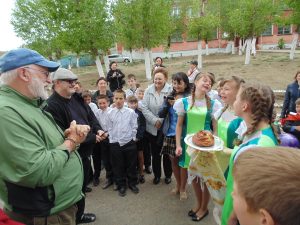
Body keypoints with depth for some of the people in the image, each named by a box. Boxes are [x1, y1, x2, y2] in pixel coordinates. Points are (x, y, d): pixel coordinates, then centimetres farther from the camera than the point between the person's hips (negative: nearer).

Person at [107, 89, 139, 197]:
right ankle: (121, 186, 28)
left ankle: (132, 183, 31)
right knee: (118, 166, 11)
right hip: (115, 144, 1)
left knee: (131, 165, 12)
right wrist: (112, 140, 0)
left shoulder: (131, 112, -6)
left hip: (129, 142, -1)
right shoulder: (110, 113, -1)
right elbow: (109, 129, 4)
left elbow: (134, 127, 0)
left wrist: (132, 138, -2)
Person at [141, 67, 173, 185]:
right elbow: (144, 108, -7)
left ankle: (168, 175, 36)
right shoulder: (148, 90, -4)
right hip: (152, 128, 2)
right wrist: (155, 120, -15)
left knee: (167, 153, 13)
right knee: (155, 153, 15)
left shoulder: (170, 90, -10)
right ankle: (157, 174, 36)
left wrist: (162, 121, -19)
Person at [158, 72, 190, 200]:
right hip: (170, 133, 5)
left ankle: (183, 188, 26)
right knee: (173, 160, 14)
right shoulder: (170, 96, 6)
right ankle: (178, 185, 35)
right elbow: (161, 114, 2)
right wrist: (167, 103, -14)